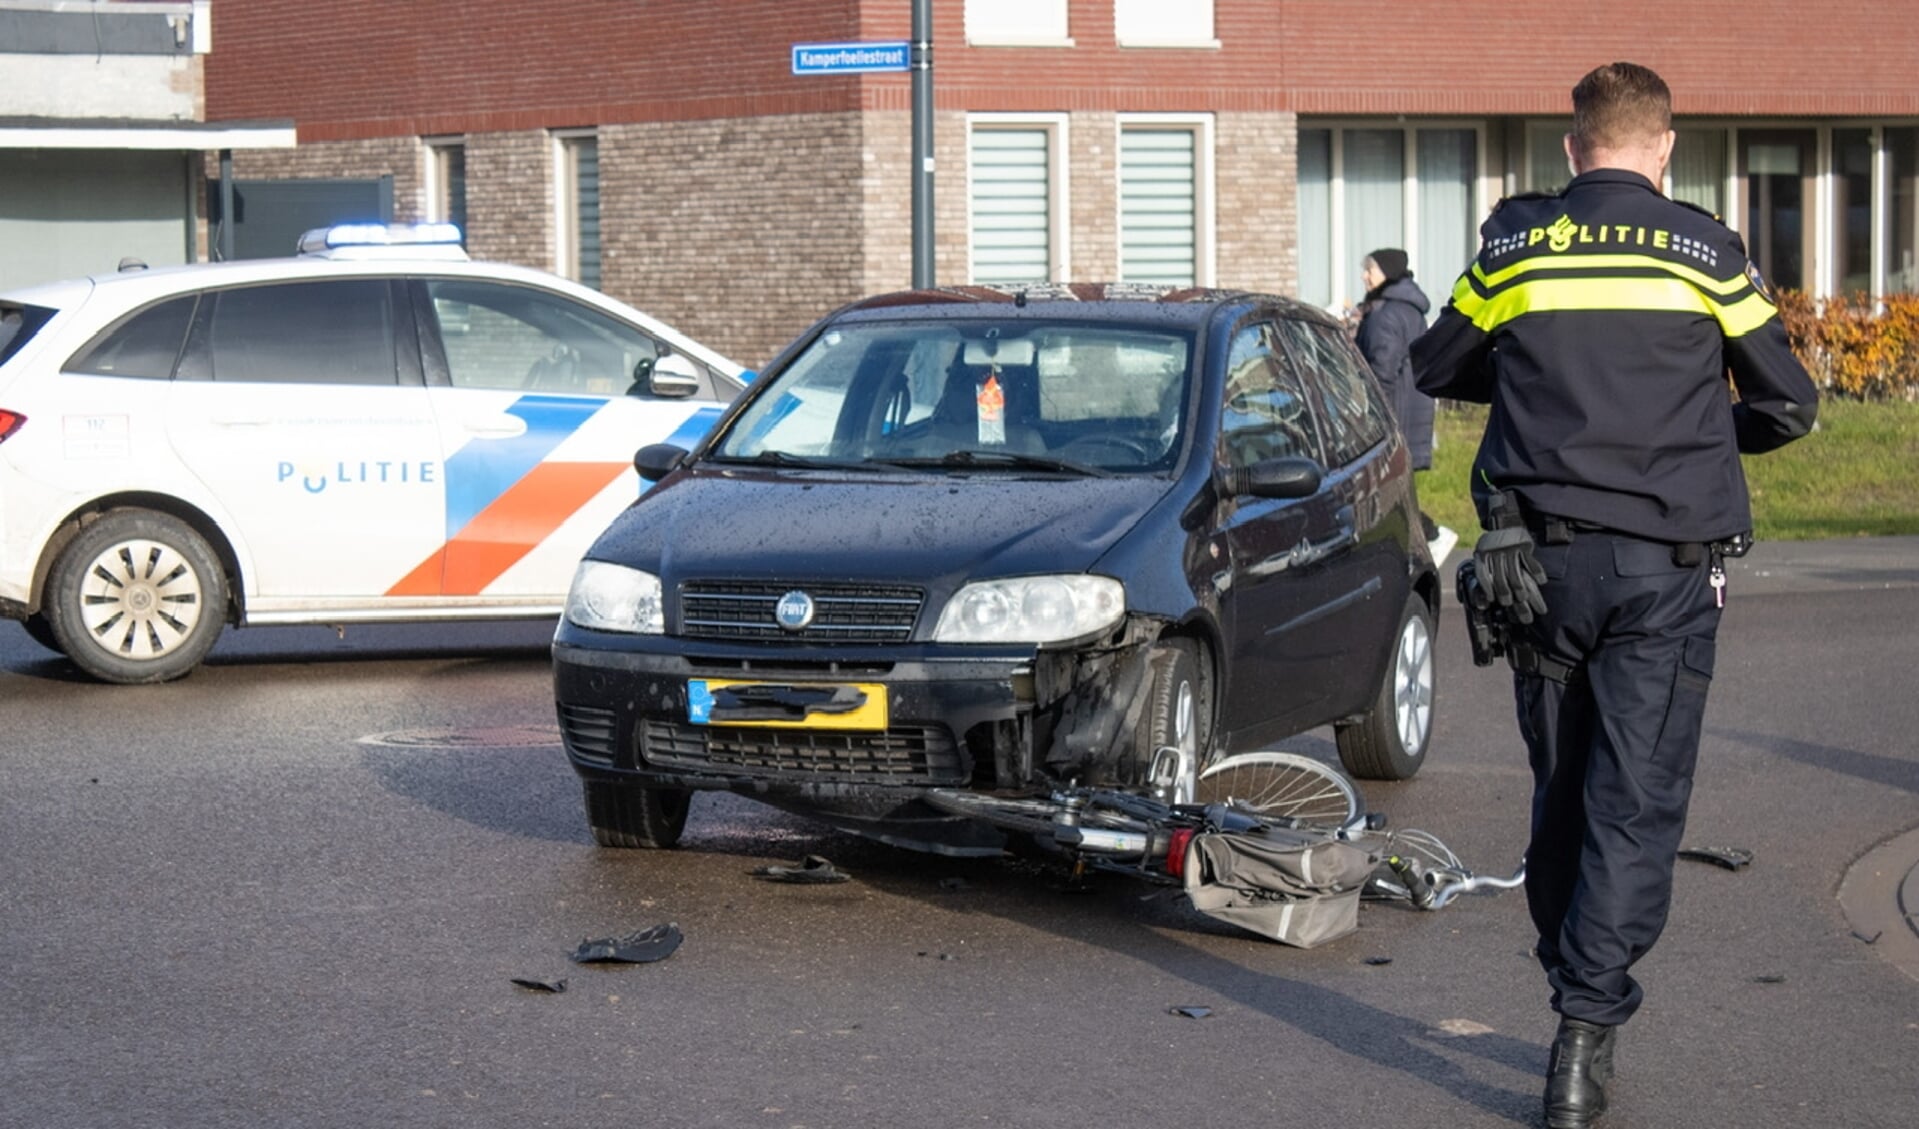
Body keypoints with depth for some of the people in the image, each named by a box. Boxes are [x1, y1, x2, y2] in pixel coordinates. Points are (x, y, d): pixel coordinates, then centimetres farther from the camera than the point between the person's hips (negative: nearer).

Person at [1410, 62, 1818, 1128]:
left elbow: (1438, 367, 18)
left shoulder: (1511, 247, 3)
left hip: (1542, 560, 2)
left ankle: (1575, 994, 23)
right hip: (1667, 569, -2)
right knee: (1636, 804, -3)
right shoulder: (1707, 252, -1)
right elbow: (1791, 405, 7)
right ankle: (1587, 1035, -11)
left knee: (1562, 792, 15)